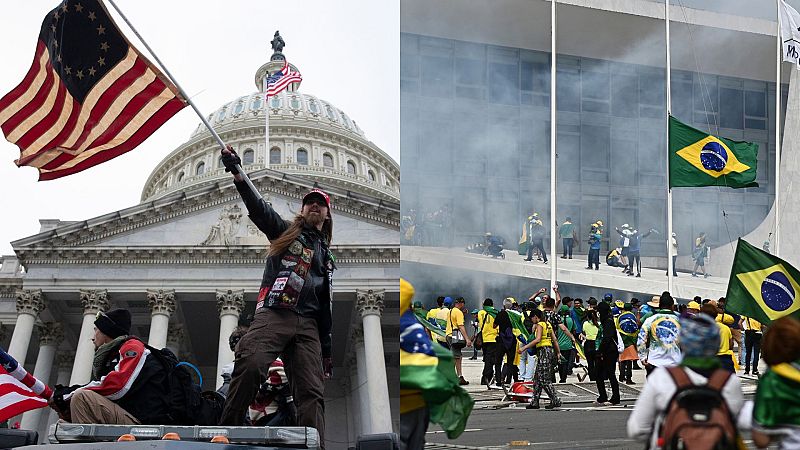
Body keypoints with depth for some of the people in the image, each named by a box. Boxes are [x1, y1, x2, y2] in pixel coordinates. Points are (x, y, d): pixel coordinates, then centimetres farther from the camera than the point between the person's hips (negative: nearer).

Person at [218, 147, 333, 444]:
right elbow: (257, 207, 0)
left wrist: (327, 351, 20)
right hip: (274, 314, -4)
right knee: (251, 366, -30)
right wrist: (238, 176, -18)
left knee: (312, 393, -10)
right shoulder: (285, 232, 19)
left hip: (308, 325, 4)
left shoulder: (326, 256, 30)